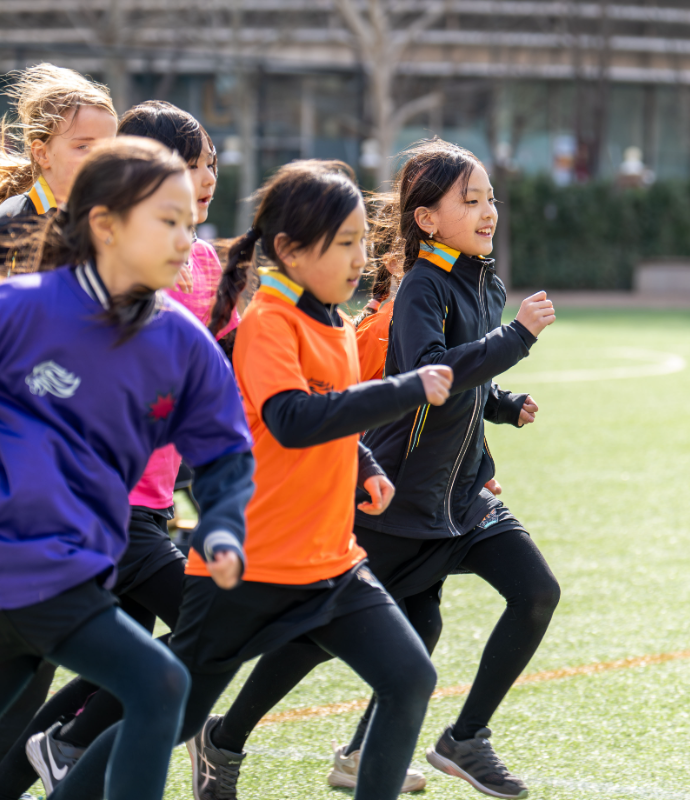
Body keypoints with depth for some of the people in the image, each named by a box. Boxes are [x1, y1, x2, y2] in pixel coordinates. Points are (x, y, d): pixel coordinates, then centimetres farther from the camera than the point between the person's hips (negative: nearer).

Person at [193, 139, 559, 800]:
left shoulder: (485, 285, 8)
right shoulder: (422, 287, -16)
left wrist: (504, 405, 5)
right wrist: (518, 336, -34)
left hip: (459, 488, 7)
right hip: (398, 490, -7)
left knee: (536, 592, -7)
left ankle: (465, 740, 4)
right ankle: (227, 737, 19)